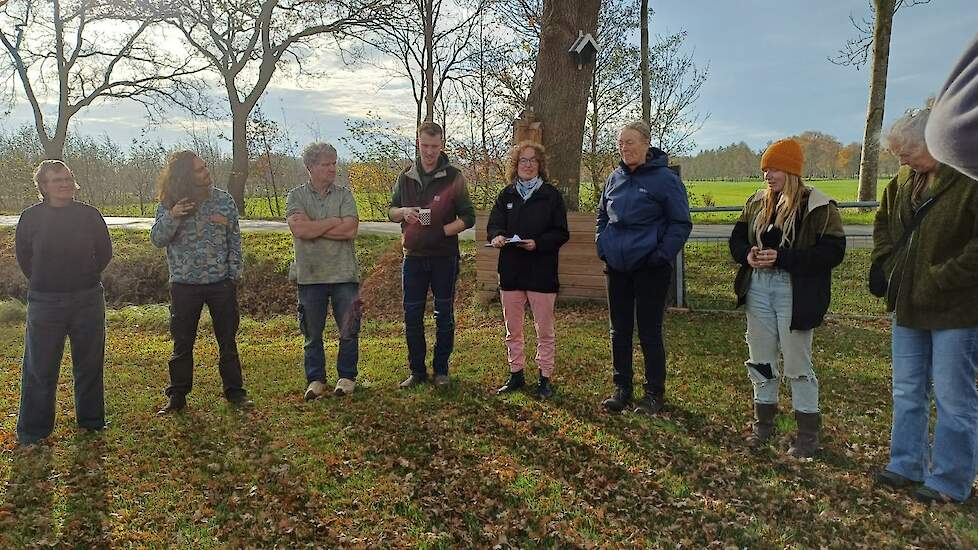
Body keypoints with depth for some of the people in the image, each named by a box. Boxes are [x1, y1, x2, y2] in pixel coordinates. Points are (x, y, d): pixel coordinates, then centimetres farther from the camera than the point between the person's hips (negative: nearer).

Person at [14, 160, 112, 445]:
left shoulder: (89, 214, 0)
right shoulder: (31, 217, -2)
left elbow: (104, 253, 9)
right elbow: (23, 256, 8)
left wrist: (86, 278, 8)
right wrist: (43, 282, 8)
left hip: (88, 300, 1)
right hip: (45, 302, -1)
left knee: (90, 364, 10)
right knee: (39, 367, 4)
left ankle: (91, 420, 26)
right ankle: (33, 429, 17)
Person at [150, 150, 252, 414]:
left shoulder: (224, 200, 0)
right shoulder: (169, 205, -1)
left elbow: (235, 239, 4)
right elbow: (157, 239, -8)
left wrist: (234, 274, -2)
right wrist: (172, 217, -25)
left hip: (221, 283, 1)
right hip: (184, 285, 0)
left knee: (228, 340, 9)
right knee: (182, 343, 8)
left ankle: (234, 391, 21)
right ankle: (177, 396, 20)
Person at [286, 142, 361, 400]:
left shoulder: (344, 195, 4)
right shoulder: (296, 196, 2)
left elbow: (351, 230, -11)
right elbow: (299, 229, -15)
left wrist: (313, 228, -10)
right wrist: (334, 221, -9)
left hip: (344, 274, 0)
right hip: (310, 275, 0)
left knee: (349, 330, 4)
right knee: (312, 333, 10)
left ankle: (346, 377, 22)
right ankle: (315, 379, 24)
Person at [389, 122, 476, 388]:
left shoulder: (453, 177, -3)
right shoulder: (406, 177, 7)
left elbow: (468, 217, -4)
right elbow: (391, 211, 14)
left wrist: (441, 231, -18)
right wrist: (404, 212, -9)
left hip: (444, 257, -3)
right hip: (413, 257, 3)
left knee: (444, 315, 7)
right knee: (412, 316, 5)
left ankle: (441, 369, 20)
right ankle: (417, 371, 19)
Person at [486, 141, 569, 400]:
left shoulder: (551, 195, -1)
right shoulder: (506, 195, 10)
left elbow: (561, 233, -4)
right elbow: (493, 225, 4)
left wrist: (538, 243, -21)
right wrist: (497, 236, -19)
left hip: (541, 271, -3)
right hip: (511, 271, 4)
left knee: (544, 330, 4)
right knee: (512, 329, 12)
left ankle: (545, 378, 16)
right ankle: (516, 374, 26)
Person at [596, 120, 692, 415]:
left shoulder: (665, 179, -9)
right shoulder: (615, 178, 9)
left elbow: (681, 223, -8)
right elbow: (602, 216, 21)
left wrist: (663, 255, -15)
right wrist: (603, 246, 8)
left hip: (650, 268, -6)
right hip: (617, 266, 6)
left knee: (649, 332, 2)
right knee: (619, 330, 12)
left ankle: (654, 393, 15)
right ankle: (622, 389, 25)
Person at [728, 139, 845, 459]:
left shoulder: (818, 206, -10)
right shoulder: (757, 202, 9)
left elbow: (833, 251, -16)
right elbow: (737, 238, 16)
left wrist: (782, 258, -22)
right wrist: (748, 255, -7)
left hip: (795, 294, -6)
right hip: (758, 288, 6)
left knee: (797, 363, 1)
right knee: (761, 359, 13)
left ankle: (808, 432, 16)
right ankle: (763, 422, 29)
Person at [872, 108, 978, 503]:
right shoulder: (905, 179, 7)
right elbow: (883, 222, 23)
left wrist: (941, 280, -19)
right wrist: (890, 264, 9)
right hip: (908, 307, 8)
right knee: (907, 392, 16)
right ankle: (907, 465, 31)